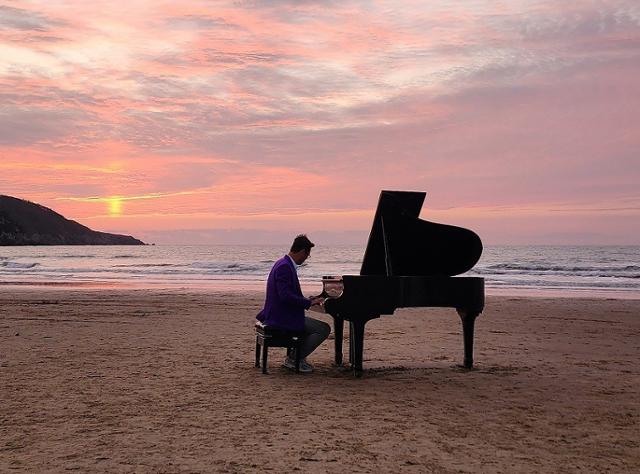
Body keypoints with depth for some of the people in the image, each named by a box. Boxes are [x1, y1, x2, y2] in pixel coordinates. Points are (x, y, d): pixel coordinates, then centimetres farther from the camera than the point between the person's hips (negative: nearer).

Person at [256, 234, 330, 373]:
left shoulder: (285, 264, 12)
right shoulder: (285, 267, -21)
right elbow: (286, 296, -28)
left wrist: (307, 300, 15)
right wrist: (309, 302, -20)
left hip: (280, 315, 11)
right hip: (283, 319, -11)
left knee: (312, 324, 29)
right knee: (324, 329, -10)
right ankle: (294, 359, -5)